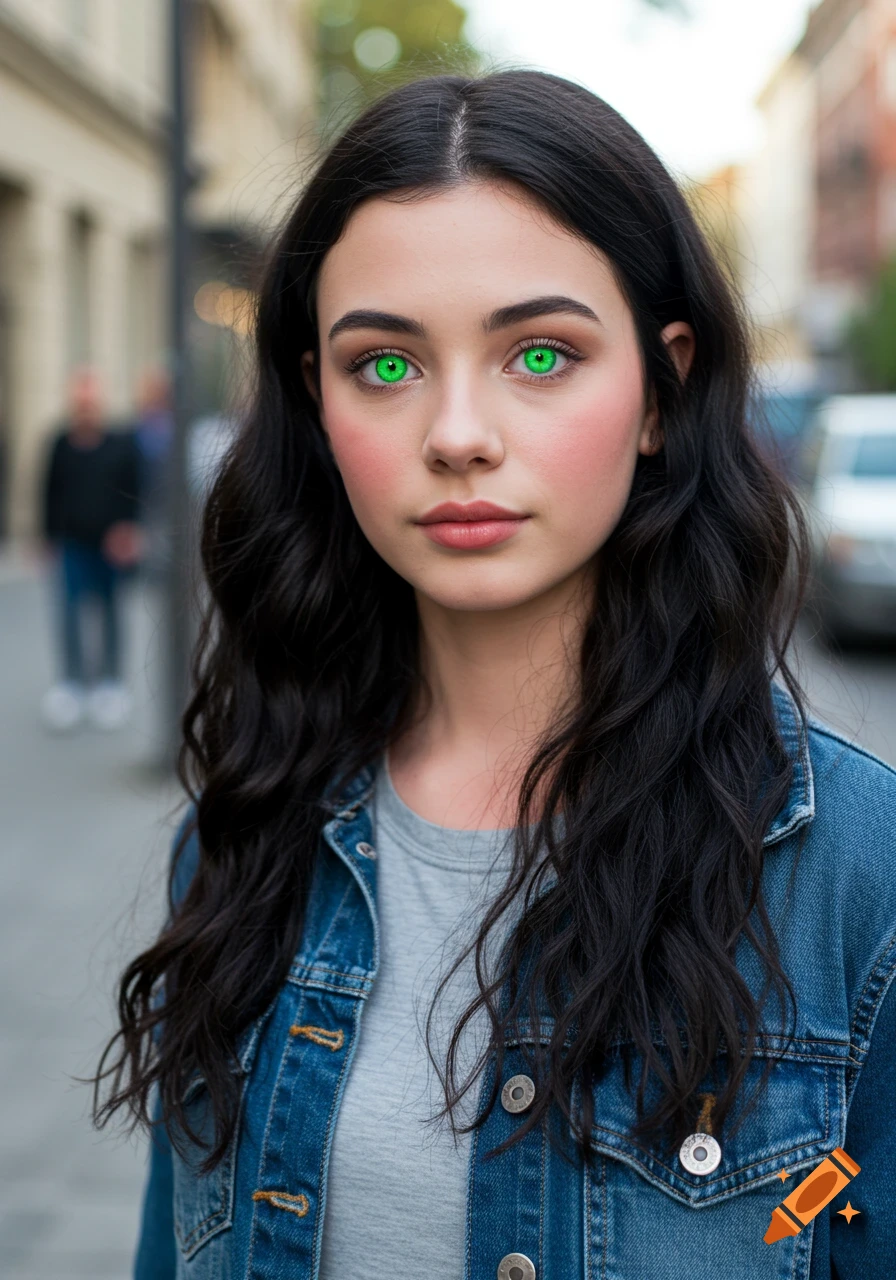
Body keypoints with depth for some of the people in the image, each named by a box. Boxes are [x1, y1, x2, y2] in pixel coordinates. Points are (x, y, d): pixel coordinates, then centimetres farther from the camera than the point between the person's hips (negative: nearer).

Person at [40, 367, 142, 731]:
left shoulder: (122, 444, -1)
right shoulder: (60, 445, 3)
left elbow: (134, 493, 3)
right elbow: (51, 495, 9)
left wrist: (130, 530, -7)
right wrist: (51, 535, 7)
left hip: (112, 547, 0)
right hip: (72, 546, 1)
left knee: (111, 613, 8)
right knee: (69, 611, -7)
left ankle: (109, 680, 21)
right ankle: (73, 681, 2)